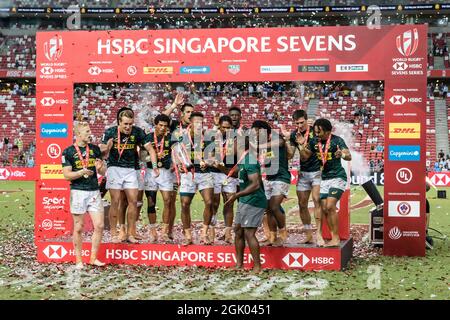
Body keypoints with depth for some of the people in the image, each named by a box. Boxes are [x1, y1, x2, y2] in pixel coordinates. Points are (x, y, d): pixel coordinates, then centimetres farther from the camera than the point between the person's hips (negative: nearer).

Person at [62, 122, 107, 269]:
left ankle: (93, 258, 11)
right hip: (78, 192, -4)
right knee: (78, 228, 2)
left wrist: (100, 167, -8)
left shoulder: (95, 149, 12)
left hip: (94, 191, 4)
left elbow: (103, 172, 15)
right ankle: (79, 260, 12)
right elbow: (66, 175, -6)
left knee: (99, 225, -2)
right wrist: (81, 172, -22)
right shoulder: (68, 152, -1)